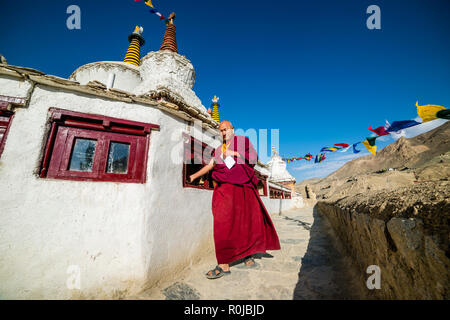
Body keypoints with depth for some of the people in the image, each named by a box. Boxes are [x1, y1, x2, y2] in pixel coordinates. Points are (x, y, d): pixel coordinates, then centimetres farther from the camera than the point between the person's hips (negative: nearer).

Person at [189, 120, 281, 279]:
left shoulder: (243, 141, 11)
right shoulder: (219, 149, 22)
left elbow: (254, 157, -1)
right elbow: (210, 165, 18)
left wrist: (235, 153, -9)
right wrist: (194, 175, 11)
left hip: (243, 186, -2)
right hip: (225, 188, 2)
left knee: (249, 221, 1)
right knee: (223, 223, -7)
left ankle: (247, 255, 19)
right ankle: (224, 264, -1)